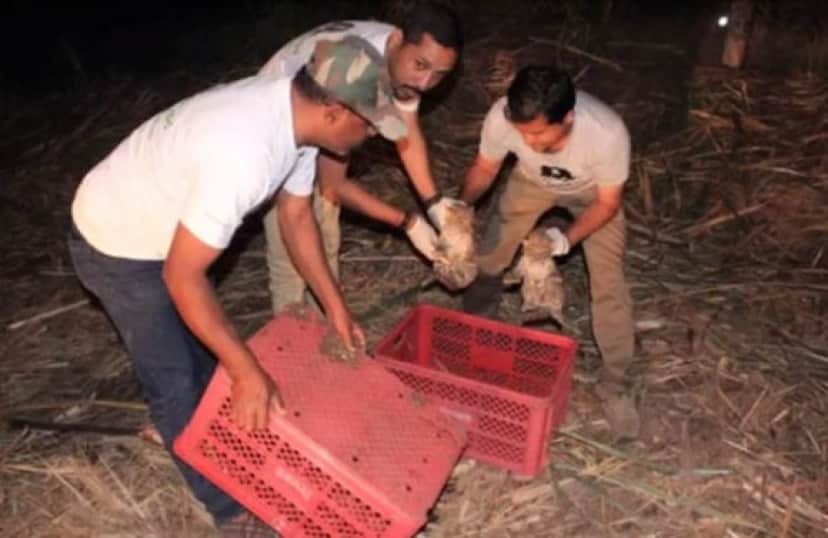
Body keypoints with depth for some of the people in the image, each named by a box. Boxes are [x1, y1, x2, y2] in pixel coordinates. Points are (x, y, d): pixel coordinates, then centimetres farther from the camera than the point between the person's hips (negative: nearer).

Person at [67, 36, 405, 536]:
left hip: (170, 225, 8)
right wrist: (249, 373, -31)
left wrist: (336, 306, 3)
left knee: (206, 349, 21)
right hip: (117, 245, -8)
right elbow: (182, 277, -35)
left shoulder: (294, 113, -13)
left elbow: (297, 216, 1)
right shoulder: (243, 155, -41)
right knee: (175, 382, 3)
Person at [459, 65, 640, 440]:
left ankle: (614, 388, 10)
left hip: (593, 192, -2)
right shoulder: (501, 117, -38)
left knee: (609, 286, -8)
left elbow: (608, 203, -24)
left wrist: (567, 239, -37)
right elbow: (484, 169, -15)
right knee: (486, 258, 3)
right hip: (533, 180, 3)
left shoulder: (608, 133, -43)